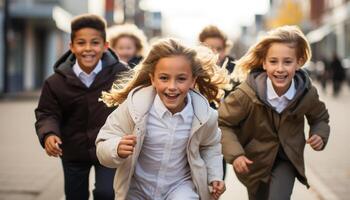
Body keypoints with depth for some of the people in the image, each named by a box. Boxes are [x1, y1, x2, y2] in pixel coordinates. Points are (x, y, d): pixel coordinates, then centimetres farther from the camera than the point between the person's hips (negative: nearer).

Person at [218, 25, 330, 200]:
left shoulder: (307, 93, -19)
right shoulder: (247, 93, -29)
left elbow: (320, 118, 3)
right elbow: (222, 123, -17)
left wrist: (319, 135, -17)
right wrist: (235, 154, -29)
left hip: (287, 159, 1)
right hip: (254, 160, 0)